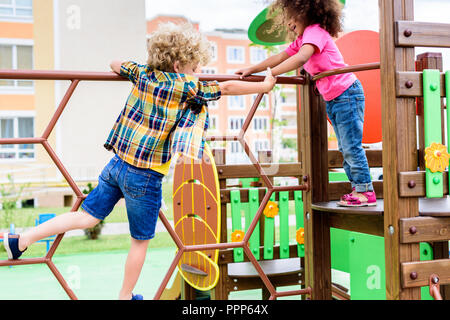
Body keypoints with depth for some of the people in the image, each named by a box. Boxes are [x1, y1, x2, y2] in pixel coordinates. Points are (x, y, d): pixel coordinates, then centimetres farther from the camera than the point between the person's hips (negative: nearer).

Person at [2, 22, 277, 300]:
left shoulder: (143, 73, 5)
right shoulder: (185, 85, -12)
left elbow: (116, 65, 23)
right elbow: (226, 88, -5)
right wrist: (264, 86, 8)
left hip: (117, 164, 6)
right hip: (145, 177, -6)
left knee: (87, 217, 15)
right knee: (141, 241, 13)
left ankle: (24, 238, 8)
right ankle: (126, 295, 28)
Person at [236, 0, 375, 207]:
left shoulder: (315, 31, -15)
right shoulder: (300, 40, 15)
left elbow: (301, 58, -32)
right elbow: (280, 57, 19)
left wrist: (271, 74, -32)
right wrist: (251, 70, 15)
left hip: (347, 94, -10)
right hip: (332, 100, 10)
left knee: (351, 146, -8)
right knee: (346, 148, 12)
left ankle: (366, 191, -2)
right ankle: (357, 188, 19)